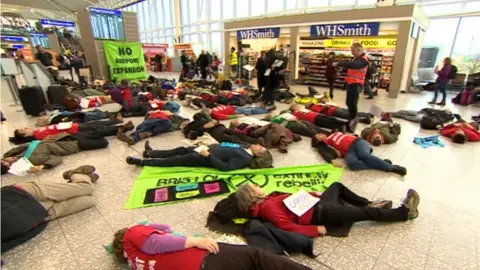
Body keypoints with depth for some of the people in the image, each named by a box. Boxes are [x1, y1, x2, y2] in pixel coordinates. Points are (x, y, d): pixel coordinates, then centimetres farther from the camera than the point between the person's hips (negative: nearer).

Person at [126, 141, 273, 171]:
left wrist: (208, 155, -32)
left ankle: (141, 162, 11)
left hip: (203, 159, -9)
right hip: (209, 148, 9)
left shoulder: (245, 159, -20)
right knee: (180, 150, 18)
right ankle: (150, 152, 35)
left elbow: (225, 167, -29)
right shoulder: (244, 149, 7)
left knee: (173, 161, -2)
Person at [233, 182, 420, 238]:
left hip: (316, 205, 10)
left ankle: (368, 203, 36)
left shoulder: (267, 200, 9)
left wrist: (315, 194, 8)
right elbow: (286, 226, -28)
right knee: (367, 213, 1)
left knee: (337, 186, 27)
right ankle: (405, 211, 23)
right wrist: (317, 230, -25)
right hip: (319, 214, -9)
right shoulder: (267, 207, -19)